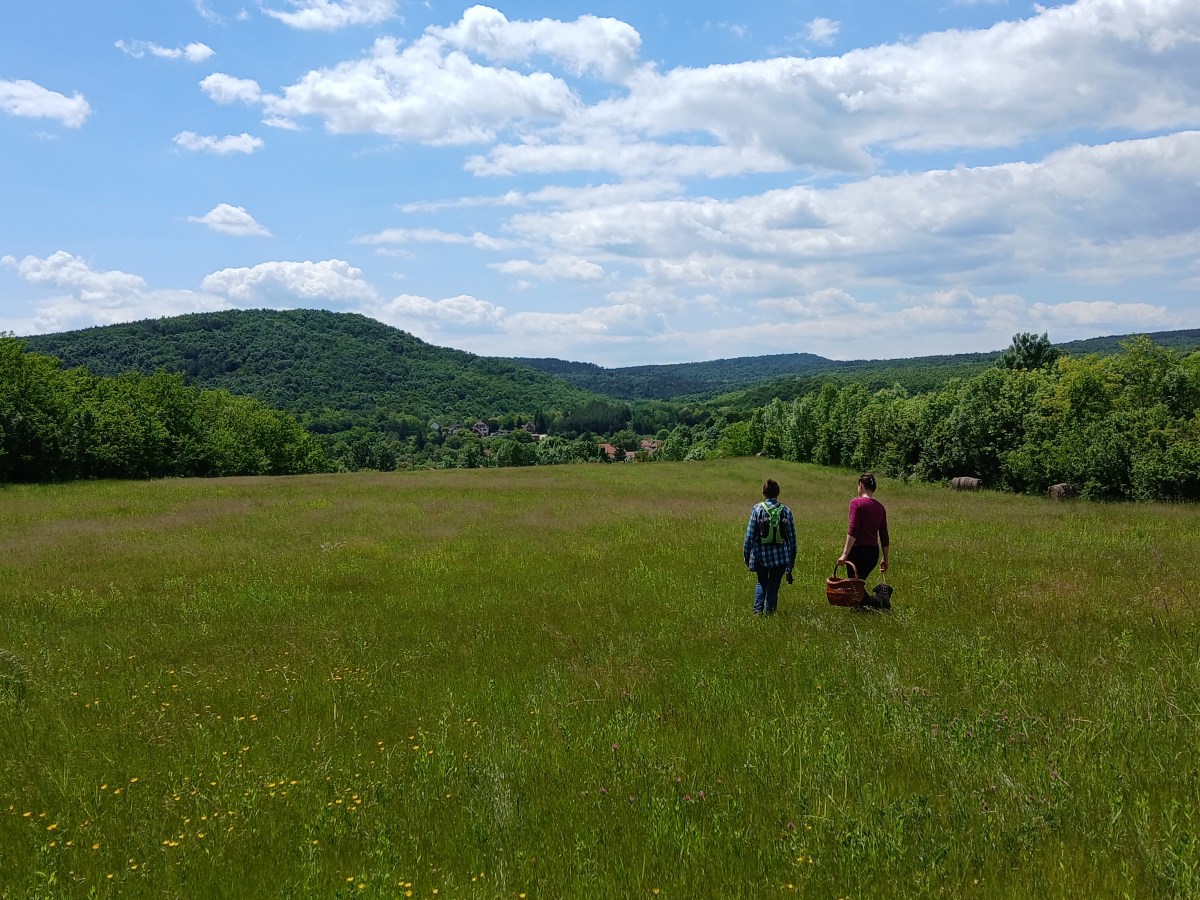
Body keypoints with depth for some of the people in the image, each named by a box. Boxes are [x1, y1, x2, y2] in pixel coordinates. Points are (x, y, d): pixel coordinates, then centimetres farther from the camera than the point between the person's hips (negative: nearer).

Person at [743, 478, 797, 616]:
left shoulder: (757, 509, -5)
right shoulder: (786, 511, 1)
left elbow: (750, 534, -4)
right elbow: (792, 537, 4)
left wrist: (746, 555, 4)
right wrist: (791, 561, 11)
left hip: (761, 555, 0)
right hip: (780, 557, 0)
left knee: (762, 583, 18)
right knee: (774, 585, 14)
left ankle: (758, 610, 3)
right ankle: (770, 612, 12)